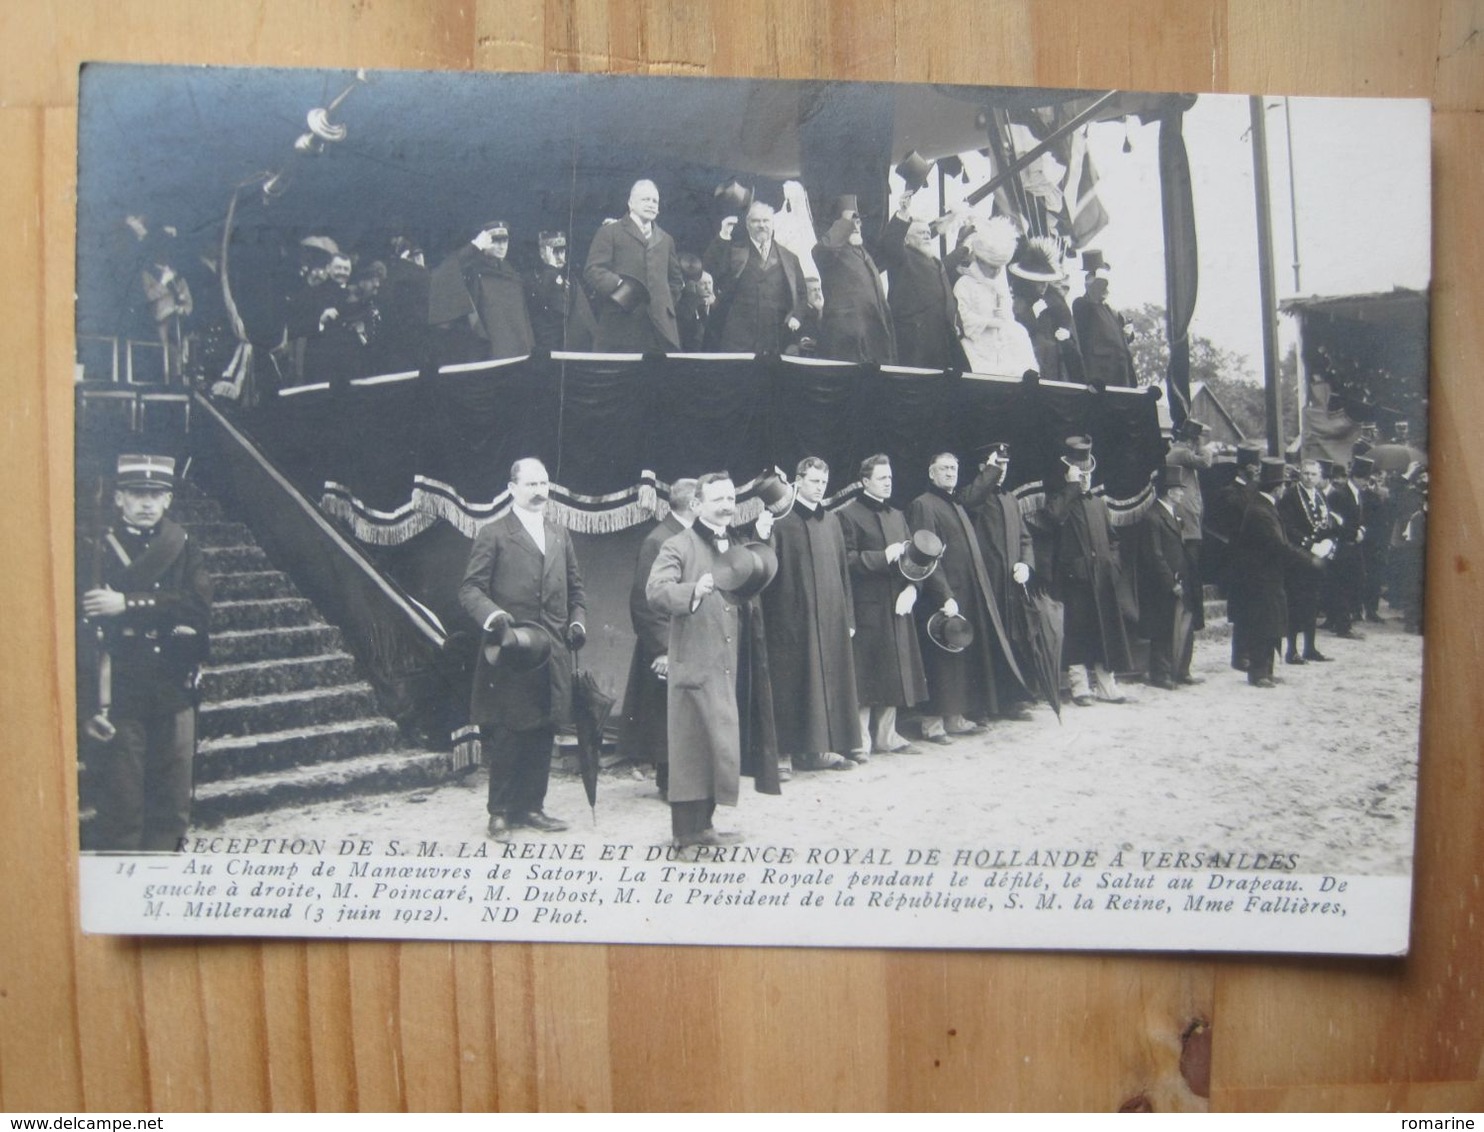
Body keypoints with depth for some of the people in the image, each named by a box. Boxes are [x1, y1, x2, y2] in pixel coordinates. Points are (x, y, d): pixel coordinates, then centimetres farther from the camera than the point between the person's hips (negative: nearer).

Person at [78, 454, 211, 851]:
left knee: (173, 814, 11)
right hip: (119, 699, -3)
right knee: (120, 817, 0)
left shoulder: (184, 550, 7)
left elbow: (199, 608, -10)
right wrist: (91, 703, -15)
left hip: (174, 698, 3)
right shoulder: (95, 551, -1)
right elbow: (85, 631, -7)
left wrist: (128, 604, -19)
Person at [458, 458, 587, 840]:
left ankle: (531, 807, 20)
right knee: (507, 735, -1)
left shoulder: (560, 536, 18)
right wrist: (493, 616, -21)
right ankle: (500, 813, 11)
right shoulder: (493, 534, 0)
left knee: (543, 734, 9)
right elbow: (470, 589, -4)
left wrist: (576, 620, 7)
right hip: (511, 652, -5)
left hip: (553, 652, 5)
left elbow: (575, 587, 24)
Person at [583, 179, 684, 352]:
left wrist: (667, 302, 16)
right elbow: (593, 270, -3)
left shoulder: (665, 239, 26)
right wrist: (618, 286, -19)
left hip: (659, 329, 5)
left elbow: (676, 279, 32)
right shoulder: (610, 232, 8)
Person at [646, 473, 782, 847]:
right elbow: (655, 590, -16)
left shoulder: (740, 544, 18)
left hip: (733, 663, 7)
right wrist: (694, 590, -32)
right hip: (696, 662, -7)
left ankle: (702, 823, 22)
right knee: (693, 745, -4)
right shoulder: (679, 545, -6)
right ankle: (688, 828, 3)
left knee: (719, 742, 11)